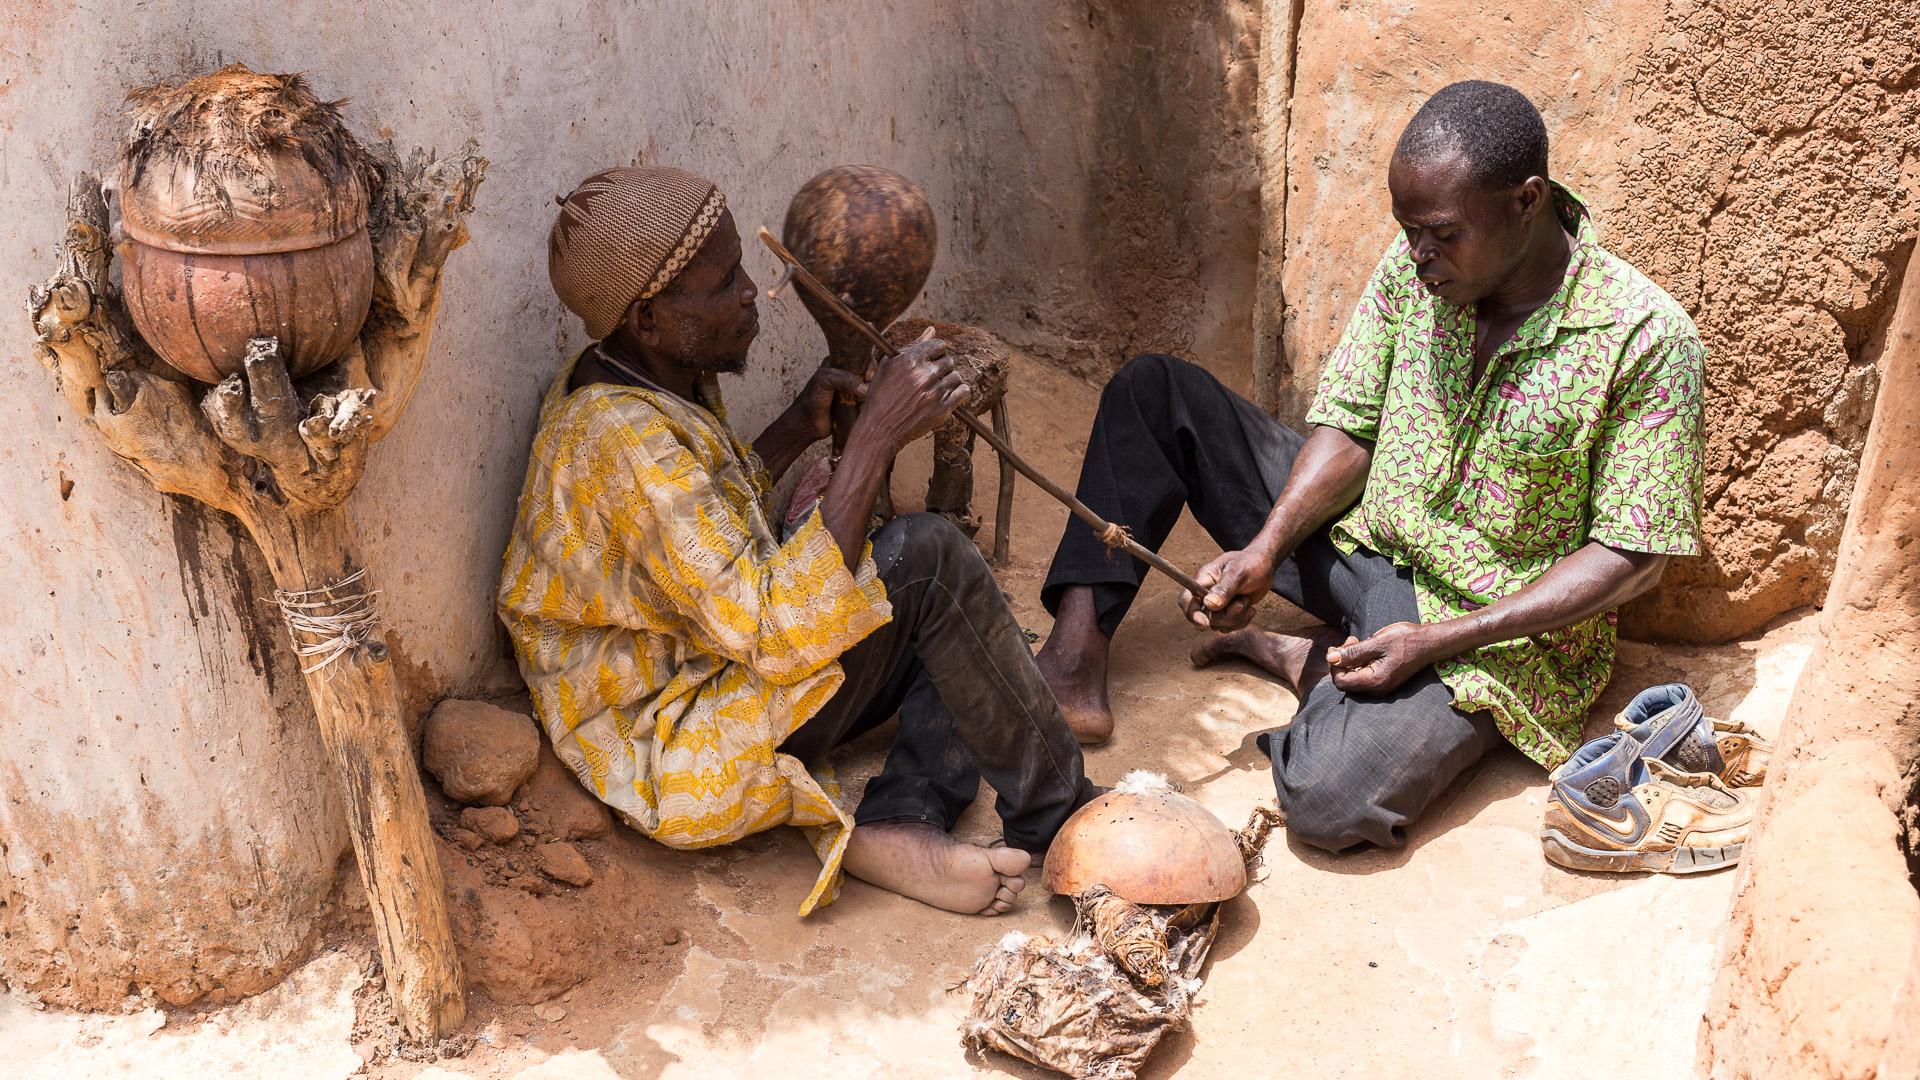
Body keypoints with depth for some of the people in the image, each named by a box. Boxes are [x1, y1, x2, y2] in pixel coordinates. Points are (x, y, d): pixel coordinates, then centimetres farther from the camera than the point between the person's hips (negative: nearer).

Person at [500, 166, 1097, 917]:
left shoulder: (664, 378, 3)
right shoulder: (622, 440, -28)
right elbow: (778, 635, -32)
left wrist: (798, 428, 4)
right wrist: (873, 439, -30)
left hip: (706, 687, 10)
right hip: (671, 765, -10)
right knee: (926, 559, -18)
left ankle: (896, 823, -12)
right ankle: (1061, 822, -5)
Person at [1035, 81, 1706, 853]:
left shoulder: (1646, 340, -21)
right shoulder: (1414, 267, -6)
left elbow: (1633, 556, -17)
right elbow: (1347, 429, 0)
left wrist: (1432, 642, -23)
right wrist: (1264, 551, -18)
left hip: (1490, 627, -5)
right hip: (1359, 546, 6)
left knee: (1331, 804, -33)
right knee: (1152, 391, -3)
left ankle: (1313, 660, 0)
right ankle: (1076, 651, -12)